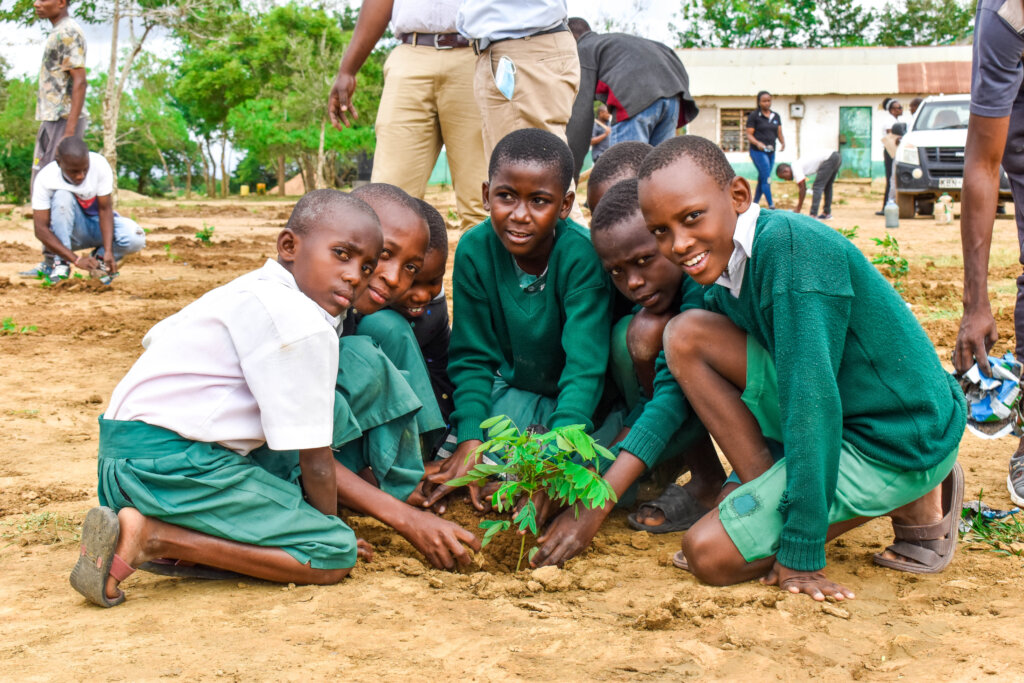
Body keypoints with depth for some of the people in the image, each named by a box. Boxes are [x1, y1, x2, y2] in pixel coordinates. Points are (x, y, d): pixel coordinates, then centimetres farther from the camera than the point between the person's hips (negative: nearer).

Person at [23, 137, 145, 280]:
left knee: (135, 239, -30)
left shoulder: (99, 165, -23)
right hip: (70, 229, -1)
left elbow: (105, 209, -20)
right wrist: (76, 260, -35)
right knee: (63, 196, -32)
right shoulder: (46, 179, -24)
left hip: (99, 225, 1)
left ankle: (99, 258, 0)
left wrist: (108, 251, -31)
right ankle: (58, 262, -24)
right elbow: (41, 229, -26)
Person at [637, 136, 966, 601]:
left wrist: (800, 551, -26)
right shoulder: (720, 267, 3)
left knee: (709, 552, -13)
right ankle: (764, 495, 2)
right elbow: (680, 385, 9)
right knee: (686, 335, 0)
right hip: (838, 417, 8)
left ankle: (913, 504, -1)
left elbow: (812, 397, -28)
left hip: (903, 442, -8)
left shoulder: (790, 245, -24)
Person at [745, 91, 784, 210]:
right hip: (758, 151, -6)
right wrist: (758, 143, -26)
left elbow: (779, 133, 11)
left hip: (771, 152, 6)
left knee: (762, 180, 10)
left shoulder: (776, 116, 13)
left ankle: (754, 204, 19)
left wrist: (783, 142, -11)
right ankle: (771, 206, -17)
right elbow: (749, 135, -7)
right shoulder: (753, 116, -3)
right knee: (766, 179, -15)